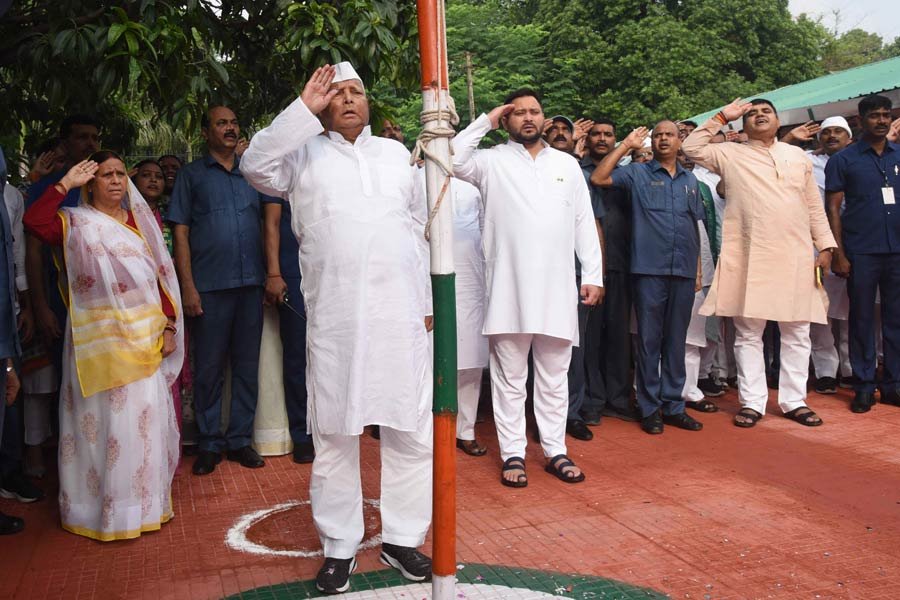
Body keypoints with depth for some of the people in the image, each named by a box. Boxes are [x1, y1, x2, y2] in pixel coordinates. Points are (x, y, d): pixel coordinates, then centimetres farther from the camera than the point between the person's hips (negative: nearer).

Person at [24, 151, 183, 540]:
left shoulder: (142, 222, 14)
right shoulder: (76, 223, 3)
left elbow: (163, 277, 11)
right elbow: (34, 221, -19)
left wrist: (169, 326, 4)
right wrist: (66, 184, -13)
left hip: (146, 339, 4)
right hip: (100, 340, -4)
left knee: (145, 418, 7)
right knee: (105, 419, 0)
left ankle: (144, 501, 21)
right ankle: (107, 508, 12)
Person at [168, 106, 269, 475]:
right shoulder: (192, 175, 7)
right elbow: (180, 233, 2)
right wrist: (188, 286, -7)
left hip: (251, 283, 3)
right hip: (209, 286, -3)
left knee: (247, 366, 7)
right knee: (208, 368, 2)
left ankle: (240, 439, 18)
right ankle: (209, 444, 14)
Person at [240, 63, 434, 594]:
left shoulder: (396, 153, 17)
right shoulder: (304, 154, 10)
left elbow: (419, 227, 17)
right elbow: (256, 166, -10)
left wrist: (426, 300, 13)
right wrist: (303, 108, -7)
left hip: (402, 313, 3)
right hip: (334, 317, -2)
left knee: (413, 431, 6)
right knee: (335, 435, 5)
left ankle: (404, 538, 21)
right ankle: (339, 547, 19)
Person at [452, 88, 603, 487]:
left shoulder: (567, 164, 14)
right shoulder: (492, 161, 5)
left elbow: (584, 223, 12)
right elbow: (453, 159, -14)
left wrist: (593, 275, 5)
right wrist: (485, 122, -5)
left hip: (557, 288, 3)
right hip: (509, 286, -2)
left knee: (554, 377, 11)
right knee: (509, 376, 4)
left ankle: (556, 451, 21)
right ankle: (512, 453, 14)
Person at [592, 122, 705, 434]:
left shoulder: (690, 180, 16)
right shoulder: (638, 173, 5)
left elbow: (695, 226, 18)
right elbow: (598, 178, -9)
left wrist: (698, 270, 13)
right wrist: (626, 146, -5)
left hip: (683, 273, 4)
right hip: (649, 270, -4)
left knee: (676, 341, 9)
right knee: (649, 340, 1)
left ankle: (673, 406, 18)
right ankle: (650, 408, 10)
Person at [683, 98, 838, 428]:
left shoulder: (797, 155, 15)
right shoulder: (731, 154, 9)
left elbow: (814, 206, 15)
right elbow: (691, 148, 2)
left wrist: (826, 245, 9)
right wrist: (721, 118, 2)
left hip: (795, 257, 2)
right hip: (749, 258, -2)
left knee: (797, 332, 6)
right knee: (748, 333, 2)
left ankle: (794, 400, 17)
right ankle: (752, 402, 12)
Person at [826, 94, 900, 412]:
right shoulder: (843, 159, 2)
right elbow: (833, 208, 0)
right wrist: (839, 254, -7)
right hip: (861, 252, -3)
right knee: (862, 318, 4)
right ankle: (864, 386, 12)